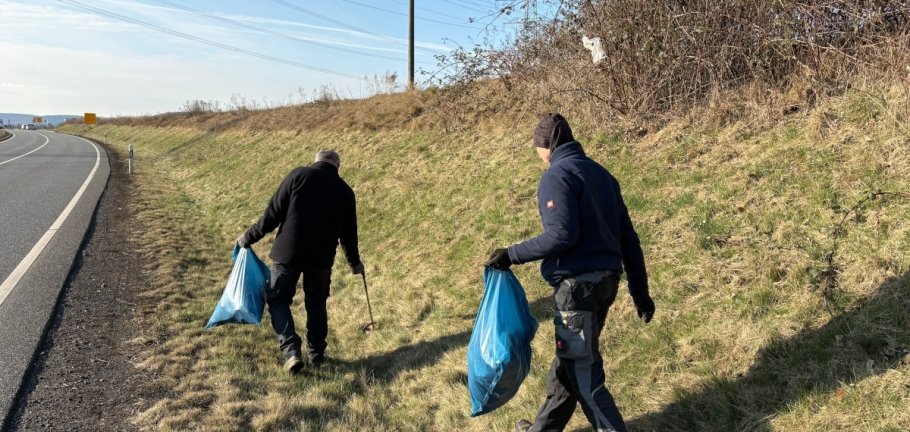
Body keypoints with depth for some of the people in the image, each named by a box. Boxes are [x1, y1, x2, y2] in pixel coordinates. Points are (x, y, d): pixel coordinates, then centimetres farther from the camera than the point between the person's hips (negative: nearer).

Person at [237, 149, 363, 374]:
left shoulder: (299, 175, -1)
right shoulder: (345, 190, 8)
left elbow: (274, 212, -5)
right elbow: (349, 232, 14)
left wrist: (250, 237, 6)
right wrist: (354, 261, 29)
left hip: (289, 252, -3)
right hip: (322, 257, 3)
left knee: (278, 299, 9)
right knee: (316, 303, 19)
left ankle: (291, 351, -5)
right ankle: (317, 353, 24)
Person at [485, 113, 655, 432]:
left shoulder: (556, 175, -9)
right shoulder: (601, 173, 16)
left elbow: (562, 235, -22)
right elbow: (628, 238, 15)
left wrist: (512, 255, -13)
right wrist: (640, 291, 18)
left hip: (577, 284, -9)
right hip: (605, 280, 9)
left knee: (582, 373, 0)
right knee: (570, 361, 20)